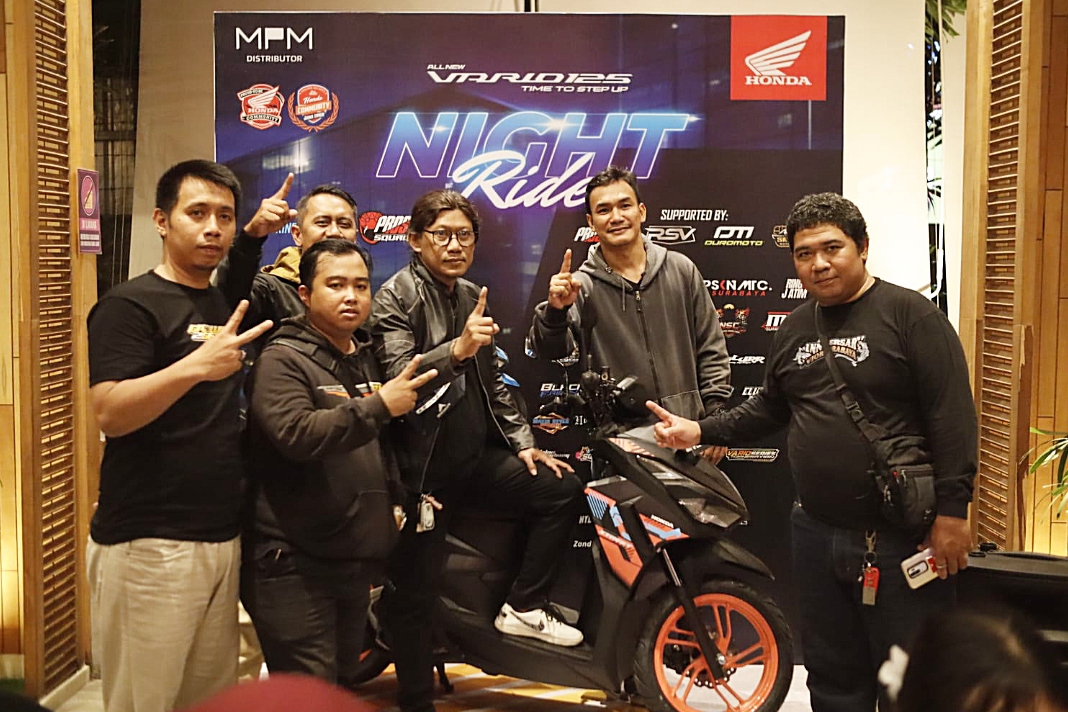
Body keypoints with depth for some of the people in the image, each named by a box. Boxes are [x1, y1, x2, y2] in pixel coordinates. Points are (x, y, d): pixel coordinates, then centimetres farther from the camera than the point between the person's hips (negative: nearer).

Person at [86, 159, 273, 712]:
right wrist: (194, 366, -33)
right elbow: (109, 413, -20)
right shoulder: (130, 305, -7)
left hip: (223, 537, 7)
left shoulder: (228, 307, 16)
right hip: (149, 543, -7)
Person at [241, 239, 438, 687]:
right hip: (293, 565, -8)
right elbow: (297, 435, -28)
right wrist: (379, 406, -27)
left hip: (355, 560, 8)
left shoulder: (367, 359, 14)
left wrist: (393, 498, 17)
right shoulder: (282, 360, -11)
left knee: (344, 683, 18)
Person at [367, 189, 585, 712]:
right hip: (423, 463, -7)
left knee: (562, 491, -2)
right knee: (415, 589, -3)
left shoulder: (472, 296, 15)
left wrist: (522, 442, 14)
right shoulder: (396, 296, -7)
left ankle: (523, 607, 8)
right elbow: (396, 377, -22)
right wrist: (457, 348, -34)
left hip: (478, 453, 7)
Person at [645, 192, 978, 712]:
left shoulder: (910, 314, -9)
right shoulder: (793, 330, 13)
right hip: (817, 534, 6)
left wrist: (952, 511, -18)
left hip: (902, 536, -6)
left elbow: (952, 416, -14)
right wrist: (700, 431, 10)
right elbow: (768, 409, 22)